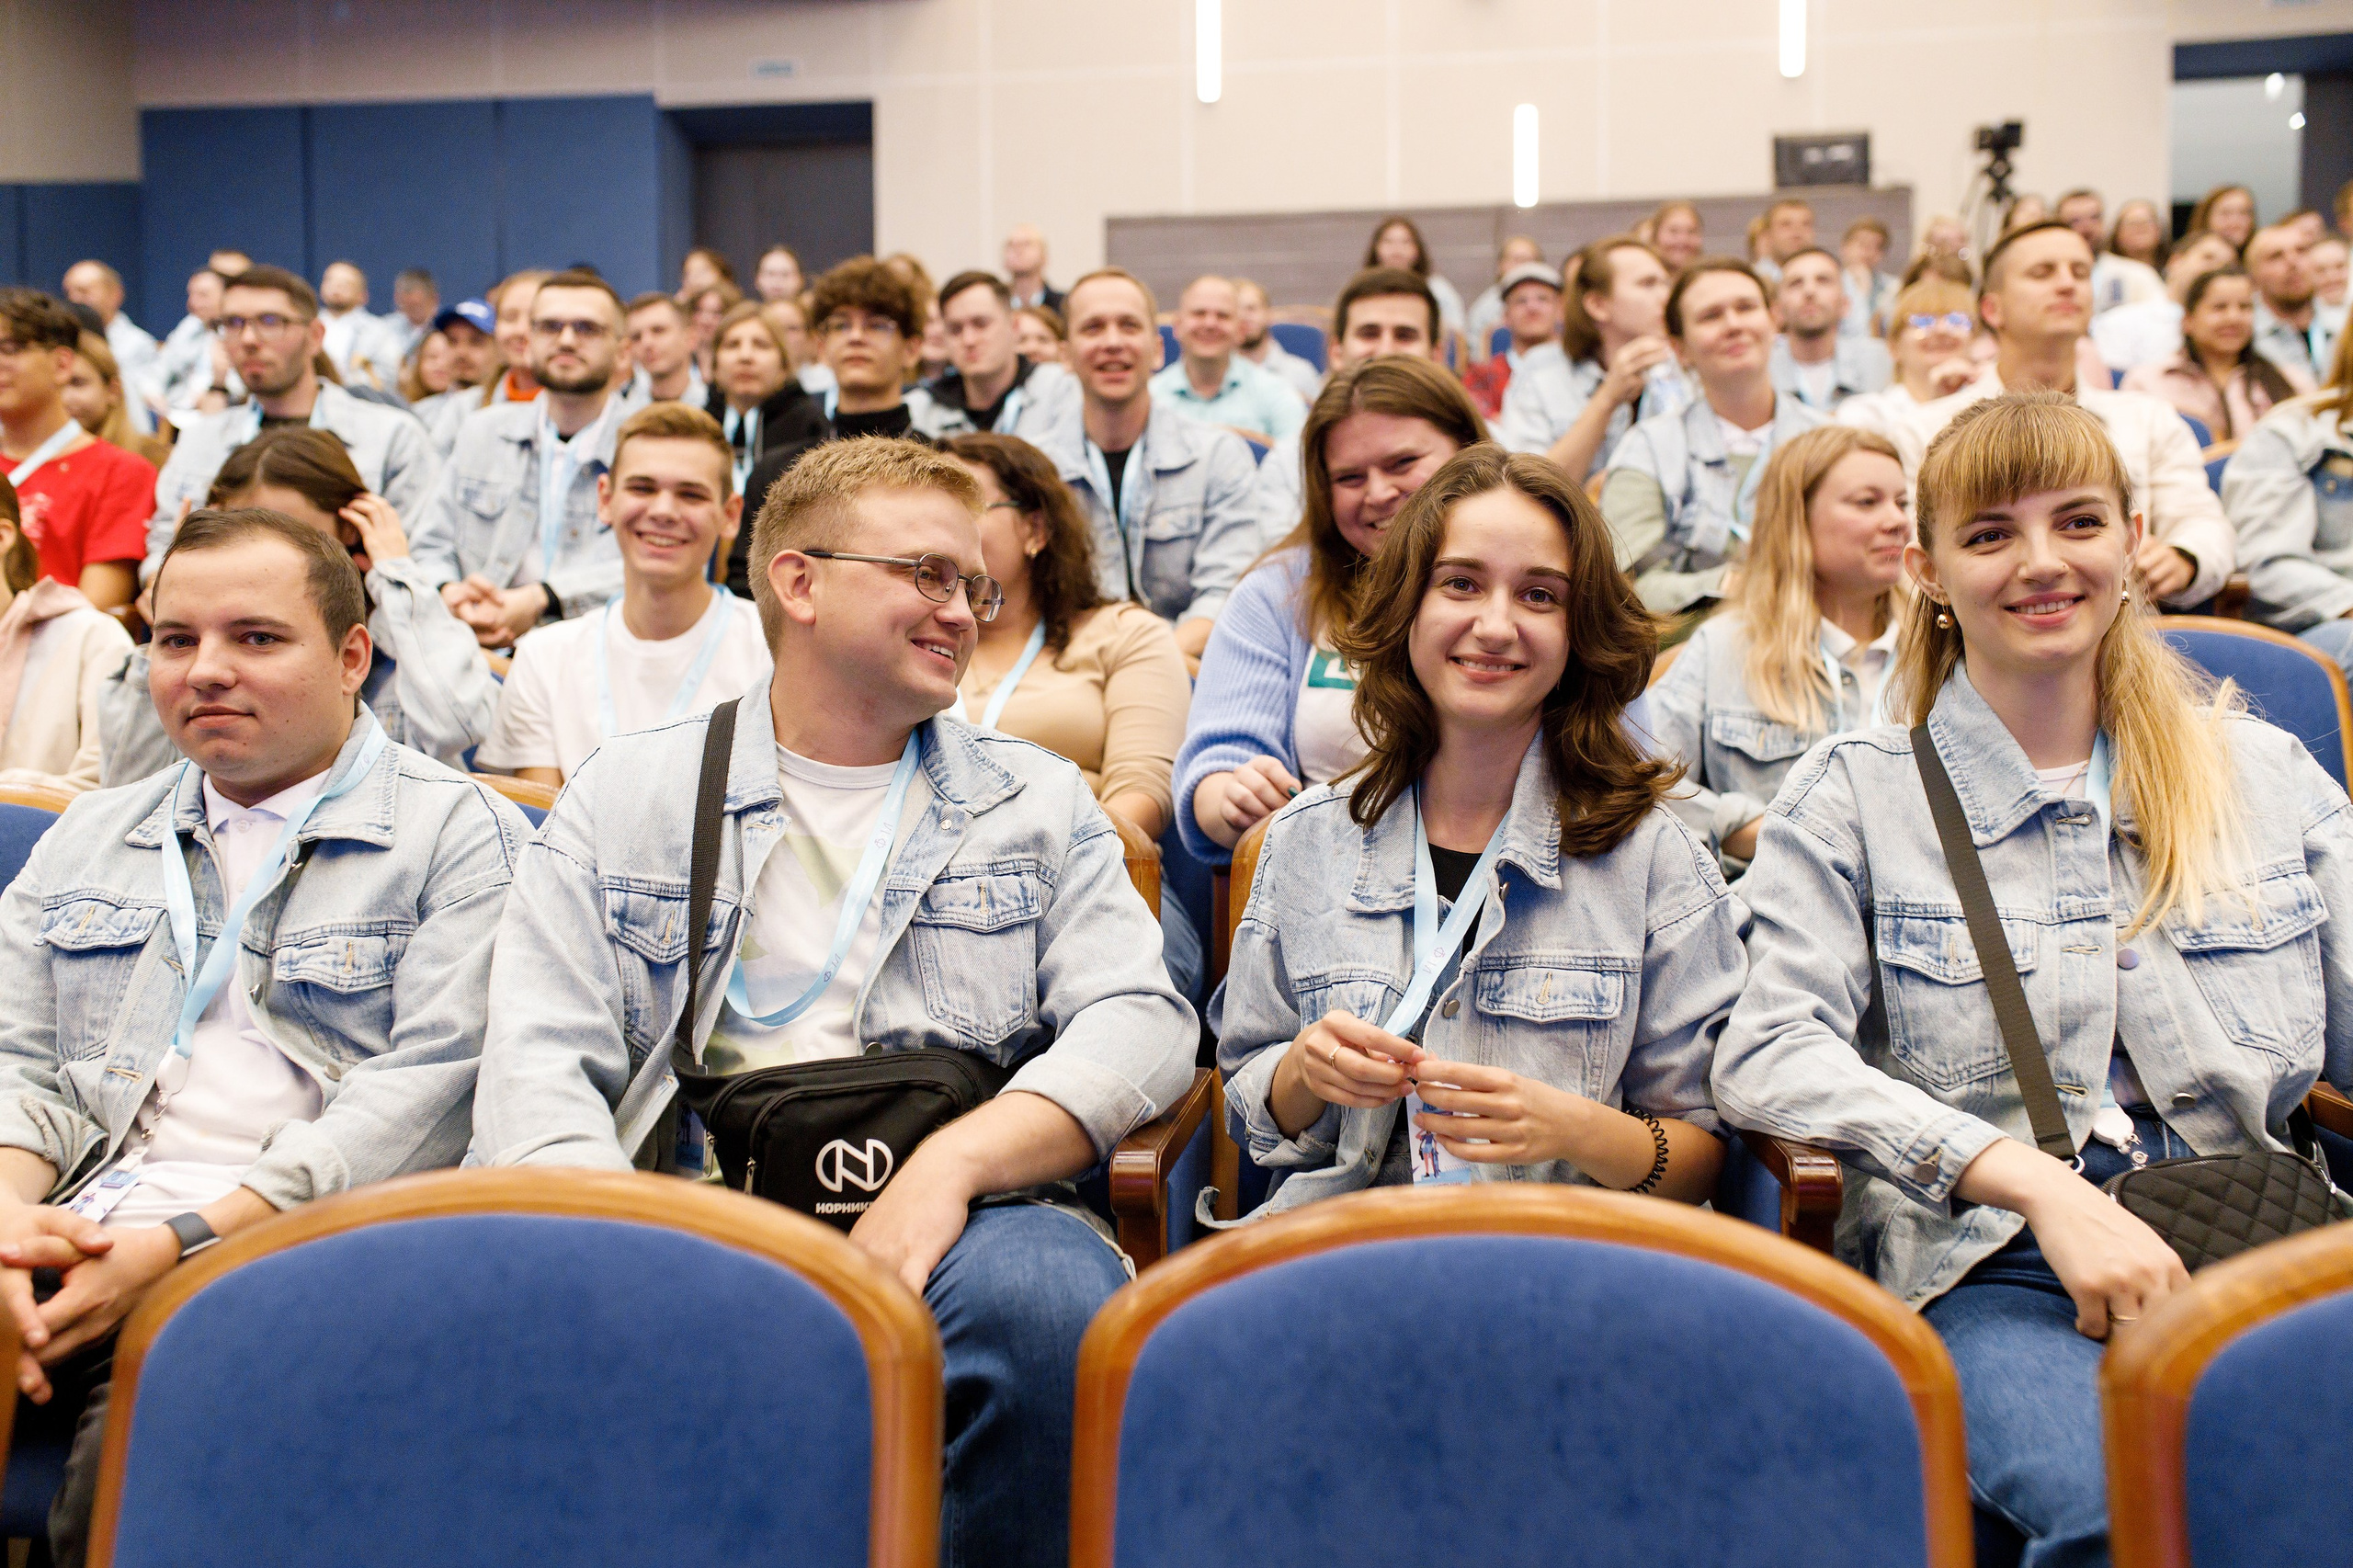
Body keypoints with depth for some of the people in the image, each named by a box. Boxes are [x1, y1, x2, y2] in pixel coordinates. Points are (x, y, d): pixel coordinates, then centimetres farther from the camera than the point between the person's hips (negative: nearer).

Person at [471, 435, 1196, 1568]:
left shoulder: (1041, 804, 19)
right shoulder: (621, 802, 16)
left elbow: (1140, 1019, 5)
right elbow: (541, 1064, 5)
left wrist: (955, 1159, -13)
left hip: (945, 1216, 1)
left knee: (1044, 1298, -34)